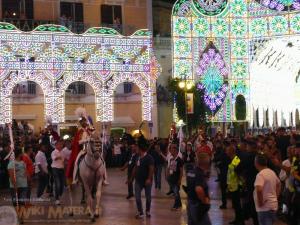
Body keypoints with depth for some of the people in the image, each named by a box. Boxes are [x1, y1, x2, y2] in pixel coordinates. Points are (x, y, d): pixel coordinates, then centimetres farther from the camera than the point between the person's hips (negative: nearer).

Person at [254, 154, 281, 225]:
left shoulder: (260, 174, -20)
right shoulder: (272, 172, 9)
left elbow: (259, 189, -34)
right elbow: (278, 184, 25)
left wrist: (260, 202, -21)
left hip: (265, 207, -9)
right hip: (273, 205, 9)